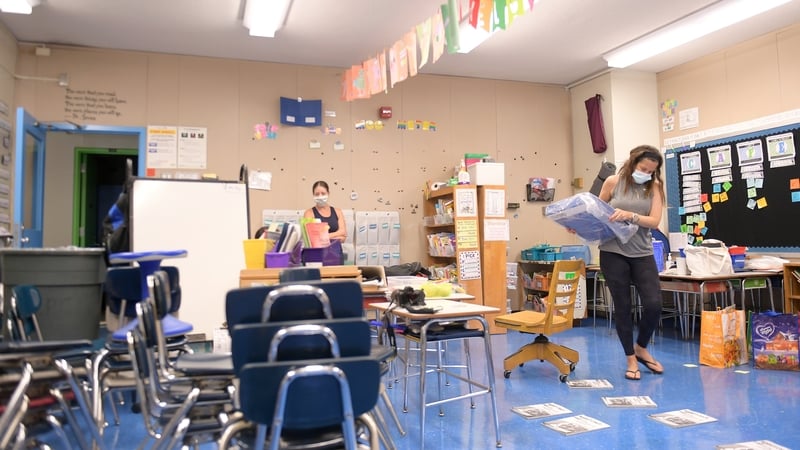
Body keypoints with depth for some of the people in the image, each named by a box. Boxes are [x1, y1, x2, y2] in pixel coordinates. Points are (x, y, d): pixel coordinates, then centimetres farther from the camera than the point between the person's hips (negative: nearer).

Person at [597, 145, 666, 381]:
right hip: (613, 252, -2)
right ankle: (631, 359, 21)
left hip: (642, 254, 2)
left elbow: (654, 221, -6)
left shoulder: (654, 187, 5)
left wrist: (630, 215, -21)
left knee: (654, 304, -5)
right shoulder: (613, 182, 0)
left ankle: (641, 348, 23)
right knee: (622, 306, 4)